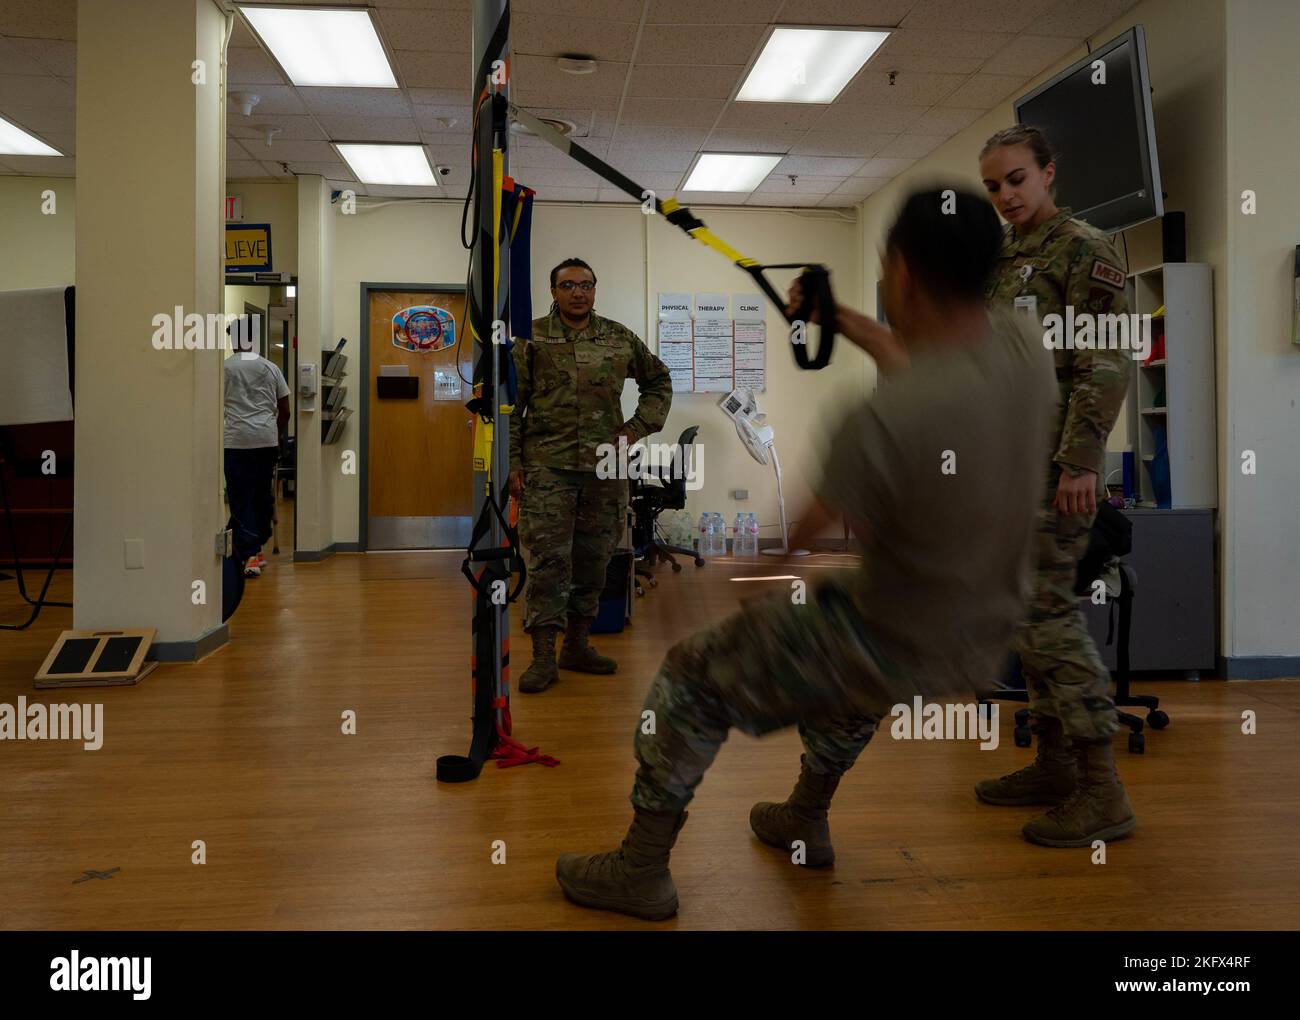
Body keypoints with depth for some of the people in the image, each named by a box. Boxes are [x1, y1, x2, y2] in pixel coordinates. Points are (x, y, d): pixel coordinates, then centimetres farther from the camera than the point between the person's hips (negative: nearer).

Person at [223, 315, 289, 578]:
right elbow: (285, 411, 11)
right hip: (267, 440, 3)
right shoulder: (270, 368, 9)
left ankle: (249, 556, -9)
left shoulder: (223, 368, 1)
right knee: (263, 496, 14)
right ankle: (257, 549, 23)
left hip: (236, 440, -3)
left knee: (241, 499, -1)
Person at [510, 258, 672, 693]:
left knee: (594, 558, 9)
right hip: (548, 465, -3)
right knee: (548, 558, -7)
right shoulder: (532, 338, 2)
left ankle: (577, 645, 22)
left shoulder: (620, 338, 10)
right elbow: (510, 405, 2)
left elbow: (659, 381, 22)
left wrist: (638, 428, 8)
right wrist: (512, 464, -4)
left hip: (605, 466, 3)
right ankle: (543, 656, -1)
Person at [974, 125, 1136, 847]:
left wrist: (1079, 461, -20)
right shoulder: (999, 259, 20)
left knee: (1046, 610, -11)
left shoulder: (1085, 250, -4)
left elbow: (1107, 362, -13)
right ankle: (1054, 763, 22)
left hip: (1053, 462, -9)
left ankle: (1103, 791, -3)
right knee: (1029, 612, 11)